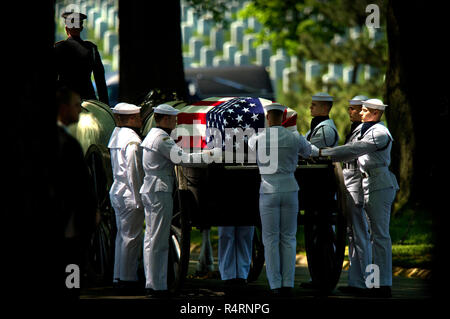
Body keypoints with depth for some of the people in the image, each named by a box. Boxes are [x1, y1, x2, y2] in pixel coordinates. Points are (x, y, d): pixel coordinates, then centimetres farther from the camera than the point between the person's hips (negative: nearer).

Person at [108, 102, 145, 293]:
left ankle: (119, 277, 18)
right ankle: (128, 279, -5)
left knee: (122, 236, 14)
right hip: (129, 195, -10)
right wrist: (138, 198, -16)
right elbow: (133, 172, -19)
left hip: (117, 191, 10)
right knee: (131, 236, -6)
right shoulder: (132, 140, -16)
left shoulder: (117, 135, 13)